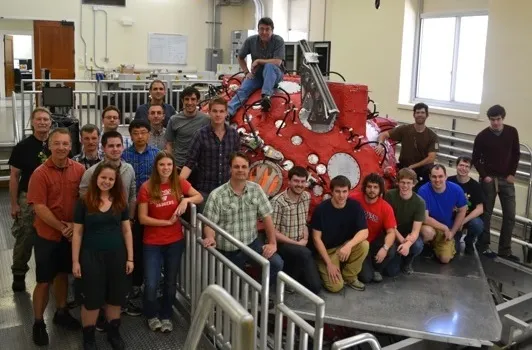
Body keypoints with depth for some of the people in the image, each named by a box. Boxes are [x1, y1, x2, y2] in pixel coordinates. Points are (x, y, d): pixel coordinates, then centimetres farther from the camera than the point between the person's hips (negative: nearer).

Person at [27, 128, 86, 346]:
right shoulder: (40, 173, -15)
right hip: (47, 235, -3)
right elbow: (39, 207, -16)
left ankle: (61, 313, 37)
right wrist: (61, 227, -17)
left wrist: (75, 224, -11)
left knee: (62, 274, 19)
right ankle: (38, 323, 21)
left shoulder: (79, 169, -5)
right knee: (44, 281, 5)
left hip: (71, 234, 4)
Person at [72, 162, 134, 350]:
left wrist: (130, 258, 2)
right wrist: (75, 261, -4)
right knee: (91, 299, 7)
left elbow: (126, 230, 4)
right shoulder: (84, 202, -6)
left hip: (117, 255, 3)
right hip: (91, 256, -2)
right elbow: (77, 233, -3)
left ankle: (113, 332, 32)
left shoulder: (120, 202, 1)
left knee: (115, 297, 12)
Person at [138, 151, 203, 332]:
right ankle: (152, 315, 26)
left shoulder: (179, 183, -5)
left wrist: (186, 200, -15)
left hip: (175, 241, 2)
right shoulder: (147, 187, -12)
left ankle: (166, 316, 36)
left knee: (171, 282, 15)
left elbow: (200, 197, 5)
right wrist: (168, 222, -17)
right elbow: (142, 218, -12)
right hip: (152, 243, -2)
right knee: (151, 285, -3)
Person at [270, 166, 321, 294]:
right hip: (282, 245, -6)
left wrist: (305, 239, -4)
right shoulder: (278, 201, -17)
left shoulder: (307, 197, 5)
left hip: (300, 246, 6)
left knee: (315, 287, -6)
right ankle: (291, 277, -10)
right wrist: (296, 243, -14)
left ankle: (291, 273, 20)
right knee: (305, 253, -38)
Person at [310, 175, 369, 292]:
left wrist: (349, 245, -37)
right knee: (335, 286, -21)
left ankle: (349, 277, -4)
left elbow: (364, 232, -17)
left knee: (364, 245, -28)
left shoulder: (355, 206, -10)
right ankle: (325, 269, 13)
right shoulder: (321, 209, -17)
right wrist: (329, 263, -17)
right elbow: (316, 238, -13)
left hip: (346, 246, 3)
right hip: (327, 250, -3)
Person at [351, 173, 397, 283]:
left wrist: (385, 248, -35)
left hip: (375, 242, 3)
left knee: (391, 250, -30)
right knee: (366, 277, -19)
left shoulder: (386, 207, -11)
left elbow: (391, 232, -16)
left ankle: (376, 270, 4)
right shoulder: (354, 199, -15)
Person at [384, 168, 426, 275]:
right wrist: (401, 240, -27)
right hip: (393, 234, 0)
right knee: (392, 271, -15)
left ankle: (407, 263, 2)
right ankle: (398, 257, 23)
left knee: (417, 246, -35)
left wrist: (408, 244, -43)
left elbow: (416, 230, -22)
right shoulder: (389, 195, -15)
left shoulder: (419, 202, -16)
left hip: (409, 235, 1)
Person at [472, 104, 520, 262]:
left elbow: (516, 154, 7)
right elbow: (476, 159, 0)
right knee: (486, 213, 5)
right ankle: (484, 246, 16)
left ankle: (505, 250, 9)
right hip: (488, 179, -2)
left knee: (510, 216, 0)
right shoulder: (482, 136, -6)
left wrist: (512, 174, -1)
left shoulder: (512, 132, 0)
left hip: (506, 179, 2)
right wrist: (484, 175, -8)